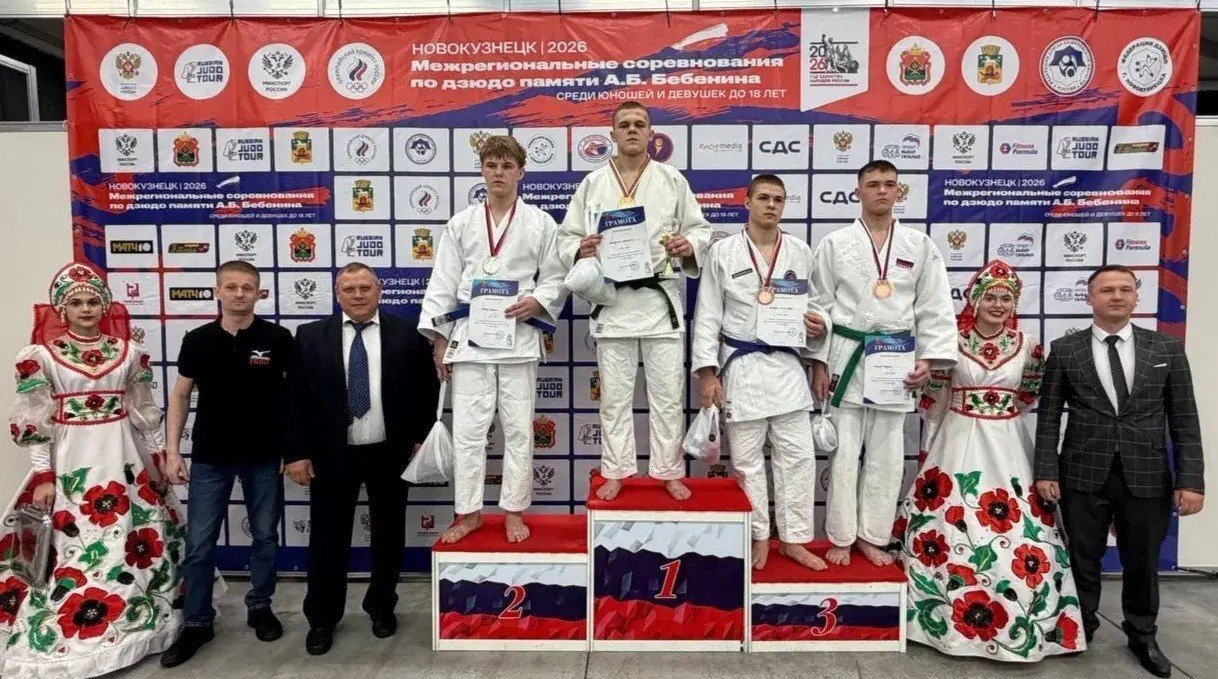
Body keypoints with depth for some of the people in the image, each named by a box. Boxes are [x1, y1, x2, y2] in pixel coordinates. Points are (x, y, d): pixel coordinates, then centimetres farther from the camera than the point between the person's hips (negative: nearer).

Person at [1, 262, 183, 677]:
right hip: (70, 461, -3)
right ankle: (71, 635, 16)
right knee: (74, 548, 0)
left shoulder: (129, 351, 5)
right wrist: (42, 474, -8)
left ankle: (136, 618, 26)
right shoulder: (40, 356, -3)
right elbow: (34, 422, -3)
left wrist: (159, 456, 8)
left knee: (135, 540, 9)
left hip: (125, 458, 3)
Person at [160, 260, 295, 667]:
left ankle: (260, 607, 29)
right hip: (210, 457, 1)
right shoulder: (197, 341, 1)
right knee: (198, 543, 6)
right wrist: (172, 451, 0)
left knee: (265, 536, 11)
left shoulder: (278, 339, -5)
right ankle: (197, 623, 21)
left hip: (264, 456, -1)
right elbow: (180, 396, 6)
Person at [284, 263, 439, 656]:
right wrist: (296, 453, -4)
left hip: (390, 453, 0)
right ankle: (322, 618, 27)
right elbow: (296, 399, -1)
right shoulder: (311, 337, 0)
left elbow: (427, 390, 2)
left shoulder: (407, 334, -2)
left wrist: (421, 439, -1)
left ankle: (382, 607, 33)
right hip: (331, 454, 0)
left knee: (388, 535, 13)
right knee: (327, 537, 9)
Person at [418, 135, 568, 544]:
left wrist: (536, 302, -14)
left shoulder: (540, 223, 5)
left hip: (519, 335, -1)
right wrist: (439, 339, 3)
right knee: (467, 428, 3)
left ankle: (514, 511, 18)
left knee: (518, 427, 5)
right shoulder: (461, 224, 9)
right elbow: (443, 283, 7)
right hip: (470, 335, 1)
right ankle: (468, 513, 16)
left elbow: (556, 279, 6)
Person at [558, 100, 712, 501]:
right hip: (612, 299, 1)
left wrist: (689, 246, -14)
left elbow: (700, 229, 8)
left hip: (660, 298, 0)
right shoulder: (592, 184, 7)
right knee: (614, 394, 8)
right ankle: (616, 472, 21)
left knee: (667, 392, 5)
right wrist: (580, 250, -15)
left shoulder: (672, 181, 6)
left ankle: (669, 472, 20)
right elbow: (566, 237, 7)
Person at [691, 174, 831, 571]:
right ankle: (759, 538, 23)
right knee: (747, 459, 6)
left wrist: (819, 325, -7)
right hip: (741, 367, -3)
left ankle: (793, 538, 21)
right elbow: (708, 315, -3)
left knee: (798, 455, 6)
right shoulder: (723, 252, -2)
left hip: (787, 366, 3)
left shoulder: (800, 252, 7)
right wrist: (707, 371, -8)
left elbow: (811, 303, 18)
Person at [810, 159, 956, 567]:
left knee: (886, 454, 9)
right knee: (843, 452, 4)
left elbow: (935, 308, 5)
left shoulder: (920, 246, 6)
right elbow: (821, 305, 1)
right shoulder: (835, 244, 2)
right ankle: (841, 537, 18)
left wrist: (928, 359, -6)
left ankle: (873, 536, 23)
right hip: (847, 356, -1)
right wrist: (818, 362, -3)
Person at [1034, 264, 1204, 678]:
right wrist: (1046, 471, -7)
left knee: (1143, 562, 15)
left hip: (1147, 477, 1)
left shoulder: (1167, 349, 3)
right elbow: (1049, 416, 0)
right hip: (1083, 475, -1)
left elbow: (1184, 420, 2)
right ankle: (1080, 629, 31)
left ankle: (1142, 637, 36)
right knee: (1083, 560, 11)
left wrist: (1190, 479, -5)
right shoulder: (1065, 350, 0)